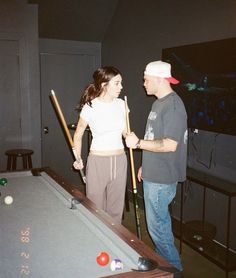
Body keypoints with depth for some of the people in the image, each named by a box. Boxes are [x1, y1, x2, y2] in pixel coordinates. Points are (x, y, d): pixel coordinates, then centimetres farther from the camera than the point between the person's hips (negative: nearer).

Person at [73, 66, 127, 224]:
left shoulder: (121, 104, 1)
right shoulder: (90, 107, -10)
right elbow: (78, 135, 3)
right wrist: (78, 159, -4)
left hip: (119, 161, 4)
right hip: (98, 162, -4)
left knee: (116, 209, 14)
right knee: (96, 208, 9)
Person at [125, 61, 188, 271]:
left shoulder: (173, 105, -20)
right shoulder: (159, 102, 12)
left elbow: (170, 145, -26)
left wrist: (138, 143, -20)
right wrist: (145, 166, 20)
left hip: (161, 179, -10)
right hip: (153, 173, 10)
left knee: (157, 227, 1)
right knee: (161, 221, 21)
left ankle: (174, 268, 19)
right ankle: (164, 260, 37)